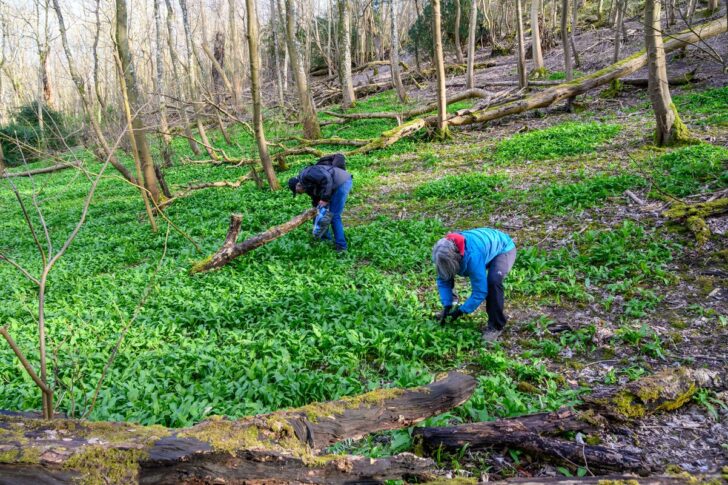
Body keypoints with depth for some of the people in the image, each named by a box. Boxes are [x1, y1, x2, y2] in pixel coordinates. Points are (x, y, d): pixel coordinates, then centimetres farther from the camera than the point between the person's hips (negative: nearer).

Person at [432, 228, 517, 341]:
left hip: (504, 248, -7)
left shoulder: (472, 256, -44)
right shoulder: (445, 252, -25)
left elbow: (480, 291, -36)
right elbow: (443, 280, -12)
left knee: (493, 281, -33)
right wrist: (446, 306, -21)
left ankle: (496, 326, -15)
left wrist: (461, 311, -28)